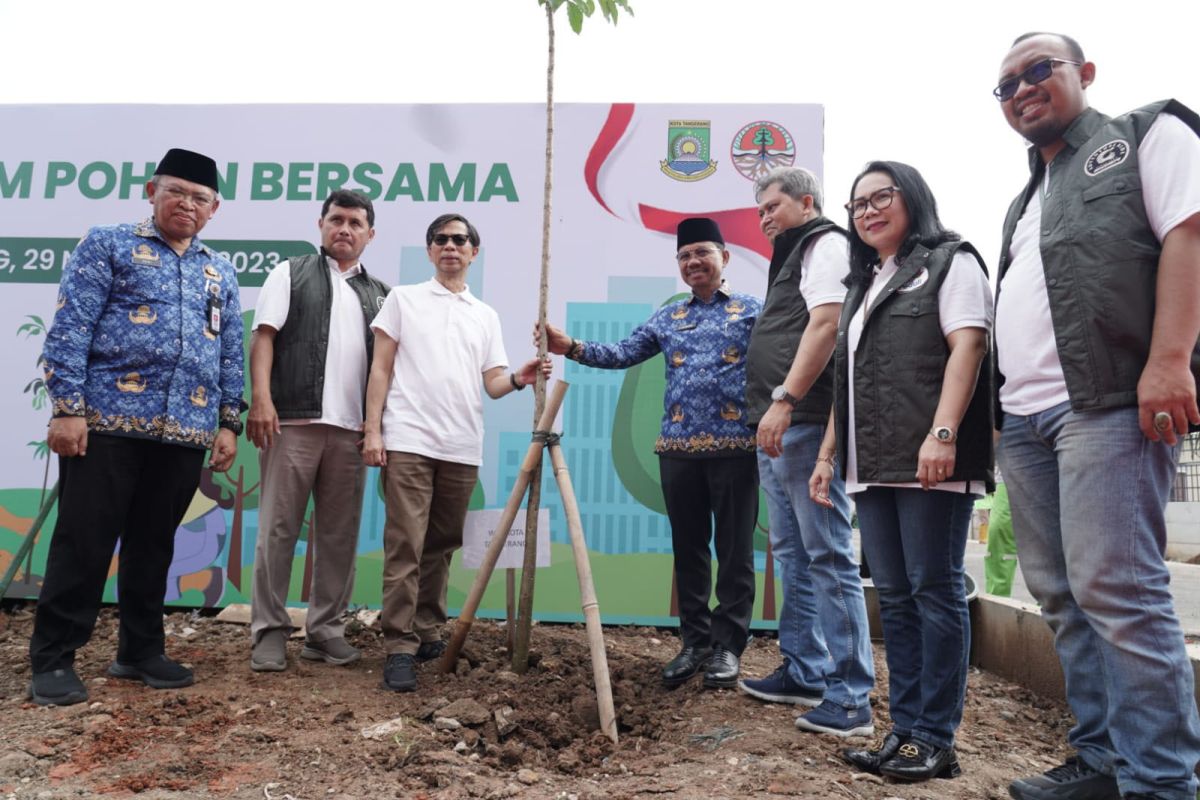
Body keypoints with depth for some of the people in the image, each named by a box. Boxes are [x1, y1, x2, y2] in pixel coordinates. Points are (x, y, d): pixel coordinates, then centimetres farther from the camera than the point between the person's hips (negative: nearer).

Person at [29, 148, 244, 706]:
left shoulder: (220, 273, 17)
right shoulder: (107, 245, 5)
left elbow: (231, 356, 17)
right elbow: (68, 330, -4)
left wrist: (229, 423, 9)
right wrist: (67, 409, -12)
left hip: (185, 433, 4)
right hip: (109, 422, -4)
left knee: (154, 546, 12)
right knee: (83, 543, 1)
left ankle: (140, 651, 24)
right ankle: (52, 659, 14)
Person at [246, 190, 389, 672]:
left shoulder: (379, 294, 19)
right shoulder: (292, 274, 11)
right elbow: (264, 337, 2)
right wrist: (260, 398, -12)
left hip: (351, 428, 3)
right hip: (293, 420, -3)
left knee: (339, 534, 5)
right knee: (278, 529, -1)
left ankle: (325, 631, 14)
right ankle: (270, 631, 8)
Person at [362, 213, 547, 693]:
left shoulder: (486, 316, 16)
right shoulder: (403, 299, 9)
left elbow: (491, 384, 9)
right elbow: (381, 368, 5)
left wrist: (517, 379, -13)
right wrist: (372, 429, -5)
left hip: (462, 449, 3)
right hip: (408, 442, -3)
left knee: (442, 546, 11)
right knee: (405, 546, -7)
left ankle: (428, 633, 24)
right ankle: (399, 648, -3)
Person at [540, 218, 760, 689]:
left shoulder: (753, 311, 4)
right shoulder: (667, 318, 15)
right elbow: (622, 354, 10)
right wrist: (570, 347, -3)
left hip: (735, 447, -4)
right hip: (678, 449, 4)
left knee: (734, 549, 3)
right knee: (688, 549, 9)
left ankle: (728, 645, 14)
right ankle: (695, 642, 21)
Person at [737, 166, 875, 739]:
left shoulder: (825, 243, -2)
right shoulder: (793, 257, 26)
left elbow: (825, 324, -17)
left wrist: (785, 400, -24)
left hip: (805, 423, -10)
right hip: (777, 429, 10)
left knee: (828, 555, -9)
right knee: (793, 555, 13)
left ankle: (850, 697, -4)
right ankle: (804, 672, 23)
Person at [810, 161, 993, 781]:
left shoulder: (949, 262, 6)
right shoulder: (862, 287, 27)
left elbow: (967, 345, -9)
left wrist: (942, 434, -22)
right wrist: (828, 455, 19)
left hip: (930, 462, -7)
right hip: (871, 467, 7)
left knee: (934, 591, -4)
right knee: (894, 598, 7)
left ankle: (935, 739, 4)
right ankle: (904, 730, 13)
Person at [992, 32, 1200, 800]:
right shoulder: (1027, 202, 29)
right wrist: (1003, 408, 17)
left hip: (1107, 401, -7)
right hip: (1024, 416, 8)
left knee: (1115, 589, -12)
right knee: (1063, 594, 7)